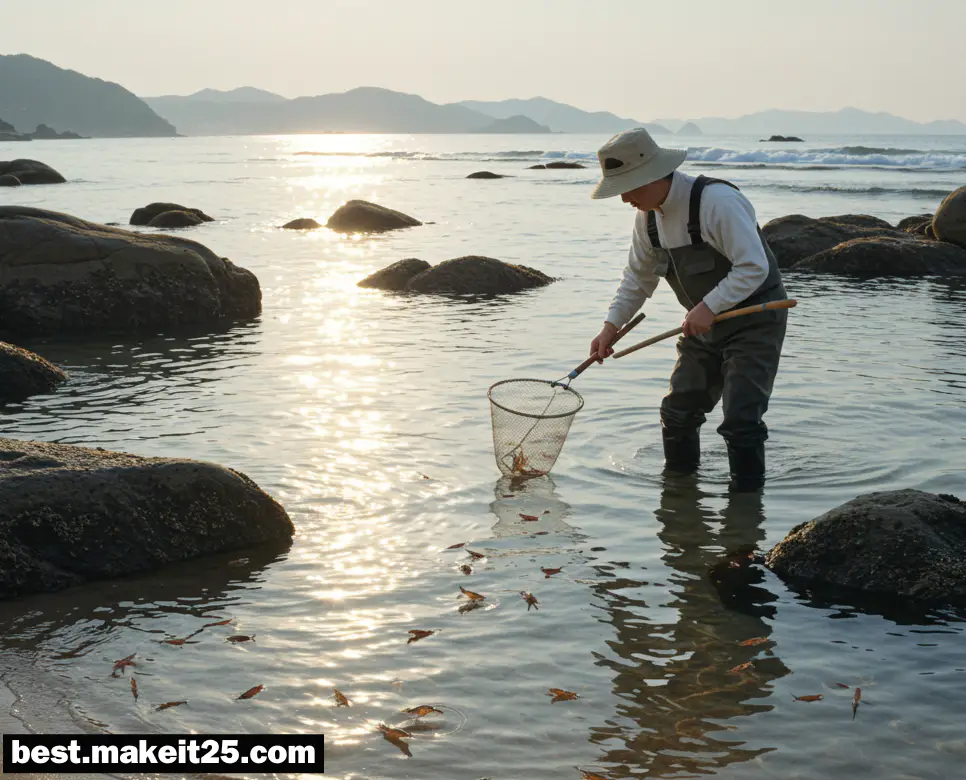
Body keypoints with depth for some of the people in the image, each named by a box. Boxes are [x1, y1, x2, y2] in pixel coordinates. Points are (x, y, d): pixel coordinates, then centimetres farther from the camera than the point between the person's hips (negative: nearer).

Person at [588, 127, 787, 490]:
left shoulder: (716, 201, -27)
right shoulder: (648, 214, -1)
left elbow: (754, 267, -27)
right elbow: (638, 276, 12)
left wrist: (709, 306, -30)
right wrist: (610, 327, 5)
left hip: (754, 321, -7)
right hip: (706, 324, 8)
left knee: (740, 417, -13)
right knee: (678, 411, 8)